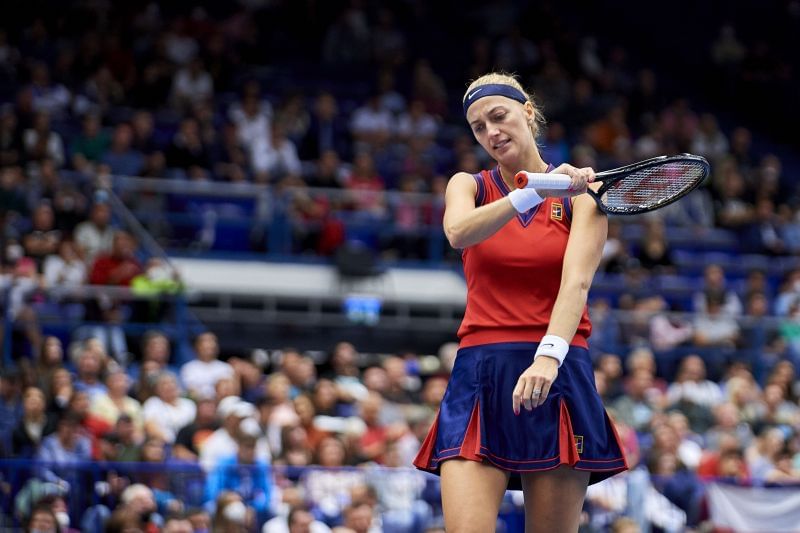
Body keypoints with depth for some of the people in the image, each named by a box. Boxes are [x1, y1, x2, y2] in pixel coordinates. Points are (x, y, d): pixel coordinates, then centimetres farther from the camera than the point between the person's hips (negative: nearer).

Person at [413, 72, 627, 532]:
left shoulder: (581, 191, 6)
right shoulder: (468, 185, 12)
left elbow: (577, 283, -10)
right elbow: (459, 232, -14)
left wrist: (548, 357, -28)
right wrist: (537, 191, -28)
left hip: (557, 376, -1)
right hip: (480, 373, 1)